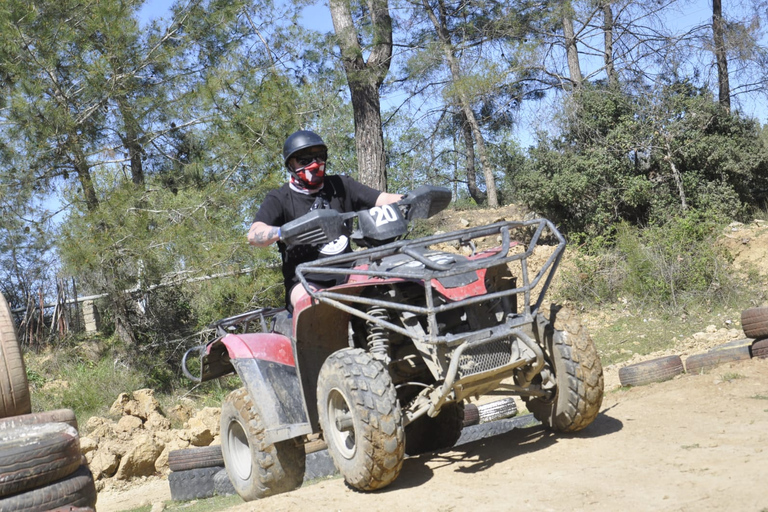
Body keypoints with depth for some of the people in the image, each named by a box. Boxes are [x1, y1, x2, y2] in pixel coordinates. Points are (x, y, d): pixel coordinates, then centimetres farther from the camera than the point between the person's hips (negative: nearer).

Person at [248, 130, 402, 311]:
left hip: (348, 274, 4)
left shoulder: (340, 186, 16)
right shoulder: (280, 199, 5)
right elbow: (254, 234, -12)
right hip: (305, 281, -3)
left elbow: (382, 199, 6)